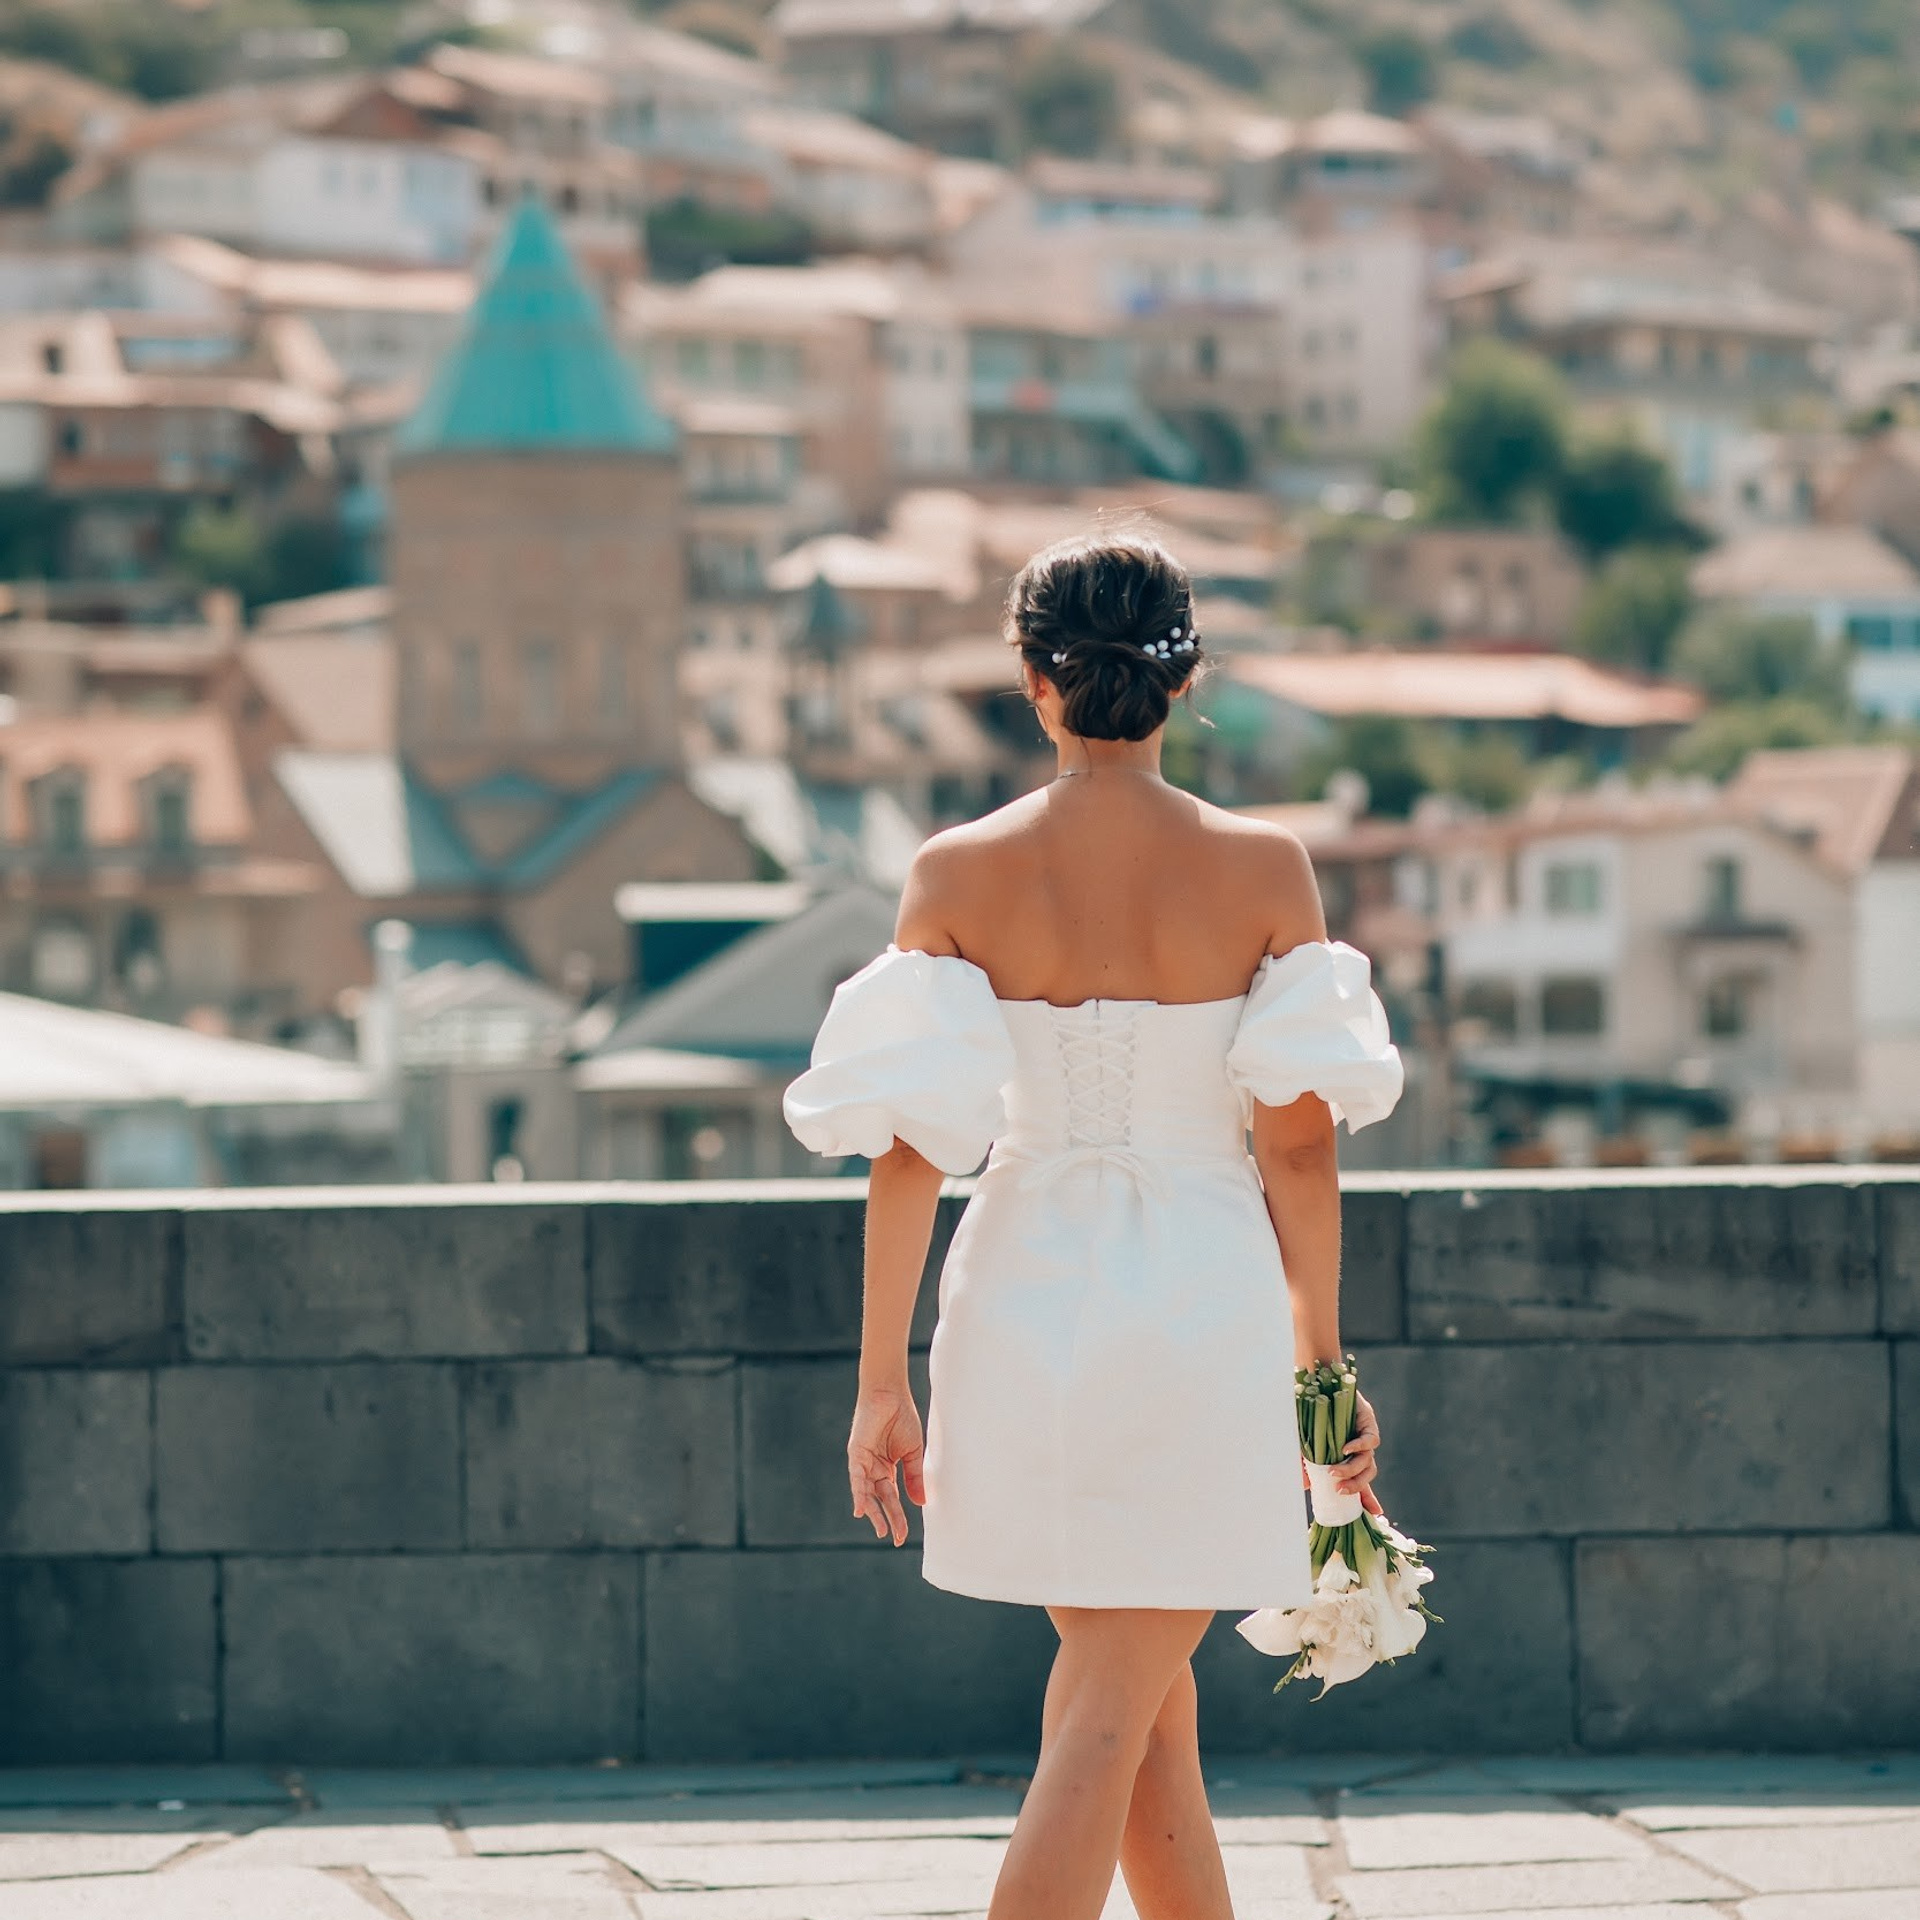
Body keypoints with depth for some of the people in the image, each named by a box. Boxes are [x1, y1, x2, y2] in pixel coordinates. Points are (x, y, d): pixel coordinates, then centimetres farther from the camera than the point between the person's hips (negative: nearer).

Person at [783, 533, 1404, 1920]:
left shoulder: (960, 874, -4)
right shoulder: (1265, 869, -6)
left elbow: (911, 1144, -6)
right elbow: (1298, 1142, -5)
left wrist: (884, 1379, 1)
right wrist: (1321, 1361, 5)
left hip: (1028, 1298, 2)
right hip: (1203, 1305, -2)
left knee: (1144, 1699, 19)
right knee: (1107, 1722, 0)